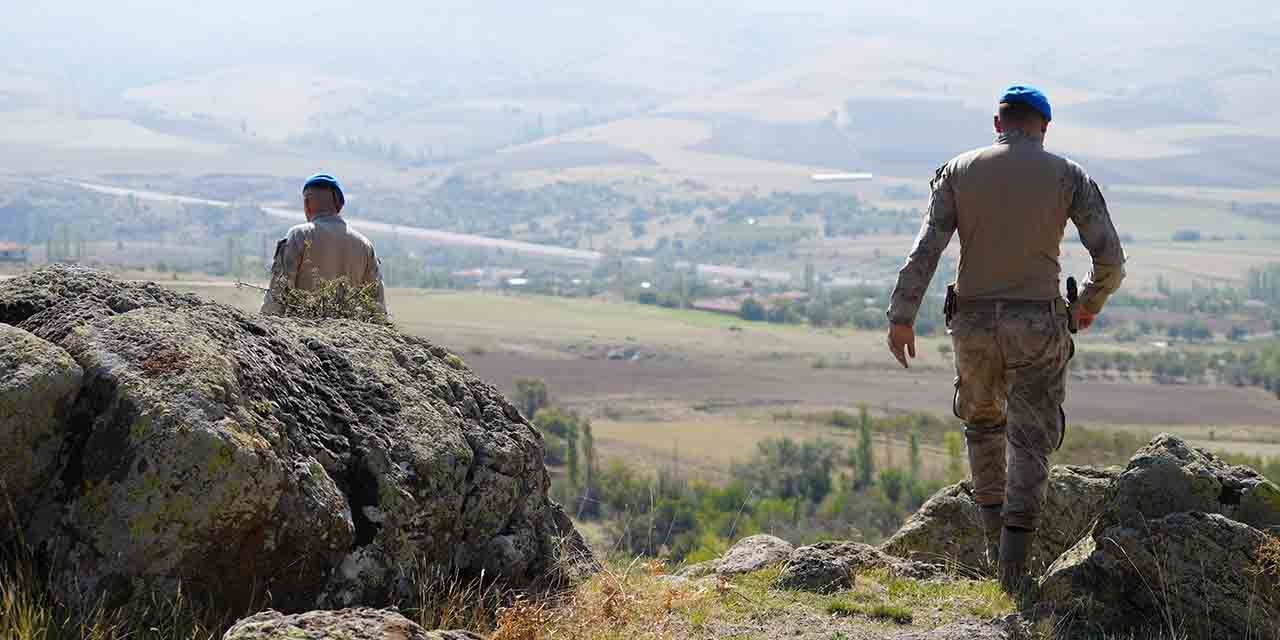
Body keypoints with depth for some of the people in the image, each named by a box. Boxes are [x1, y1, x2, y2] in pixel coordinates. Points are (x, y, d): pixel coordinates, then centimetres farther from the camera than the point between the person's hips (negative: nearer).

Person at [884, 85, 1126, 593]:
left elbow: (926, 248, -8)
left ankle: (996, 539, 25)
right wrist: (1091, 303, 15)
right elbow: (1110, 259, -5)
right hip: (1037, 323, -2)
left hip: (974, 322, 2)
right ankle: (1013, 567, -6)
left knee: (982, 420, 25)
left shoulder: (959, 171, 2)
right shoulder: (1069, 176, 0)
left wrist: (901, 317, -9)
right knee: (1030, 442, 4)